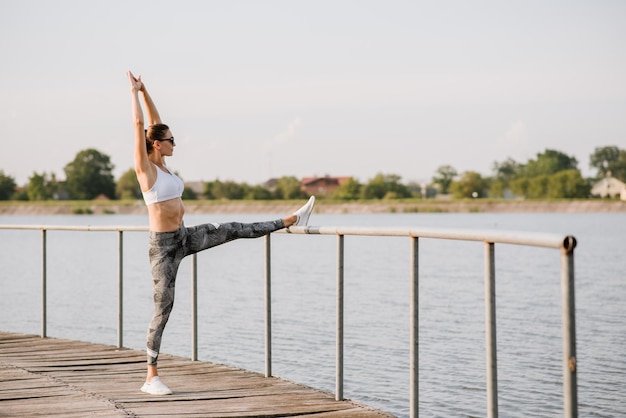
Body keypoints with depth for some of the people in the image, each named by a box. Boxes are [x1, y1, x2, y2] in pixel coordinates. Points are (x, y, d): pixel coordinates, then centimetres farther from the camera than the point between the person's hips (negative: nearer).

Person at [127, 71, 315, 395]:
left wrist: (144, 91, 10)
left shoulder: (162, 165, 8)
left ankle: (291, 220, 15)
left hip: (183, 238, 8)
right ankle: (151, 378, 1)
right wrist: (135, 92, -13)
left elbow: (155, 123, 13)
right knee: (163, 308, -4)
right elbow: (140, 125, -19)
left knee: (232, 230, 5)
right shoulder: (144, 168, -12)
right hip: (162, 246, -8)